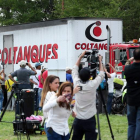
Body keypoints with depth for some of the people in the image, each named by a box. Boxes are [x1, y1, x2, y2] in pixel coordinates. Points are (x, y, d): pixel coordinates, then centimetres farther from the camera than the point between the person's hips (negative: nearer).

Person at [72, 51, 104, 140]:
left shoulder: (77, 83, -3)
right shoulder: (93, 85, -10)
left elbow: (75, 70, 15)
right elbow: (101, 75, 7)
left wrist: (81, 57, 23)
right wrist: (100, 61, 20)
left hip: (78, 120, 4)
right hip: (89, 120, -4)